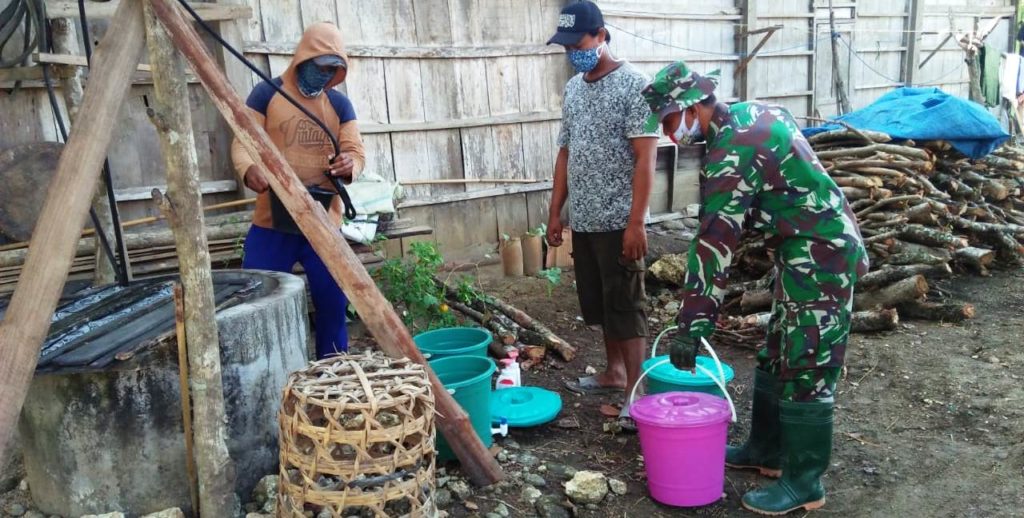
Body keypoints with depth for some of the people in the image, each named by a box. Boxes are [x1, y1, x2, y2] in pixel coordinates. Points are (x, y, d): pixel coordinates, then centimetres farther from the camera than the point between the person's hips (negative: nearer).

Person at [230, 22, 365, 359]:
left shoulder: (340, 104, 10)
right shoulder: (266, 94, 2)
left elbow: (356, 152, 8)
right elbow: (242, 142, -2)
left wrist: (349, 165, -17)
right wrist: (248, 168, -25)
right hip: (272, 224, -2)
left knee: (332, 306, 8)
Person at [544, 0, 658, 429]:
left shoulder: (633, 84, -11)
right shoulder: (573, 88, 12)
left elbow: (645, 158, -15)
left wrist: (636, 222, -19)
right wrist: (555, 211, 13)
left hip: (618, 221, -7)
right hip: (583, 220, 7)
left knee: (625, 306, -2)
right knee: (598, 304, 16)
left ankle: (636, 391, 7)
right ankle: (614, 372, 32)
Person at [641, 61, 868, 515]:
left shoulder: (731, 152, -22)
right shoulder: (755, 114, 8)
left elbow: (715, 243, -25)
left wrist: (691, 324, -23)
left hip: (818, 260, -11)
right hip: (817, 250, 11)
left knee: (805, 371, -3)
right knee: (776, 357, 17)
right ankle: (767, 451, 30)